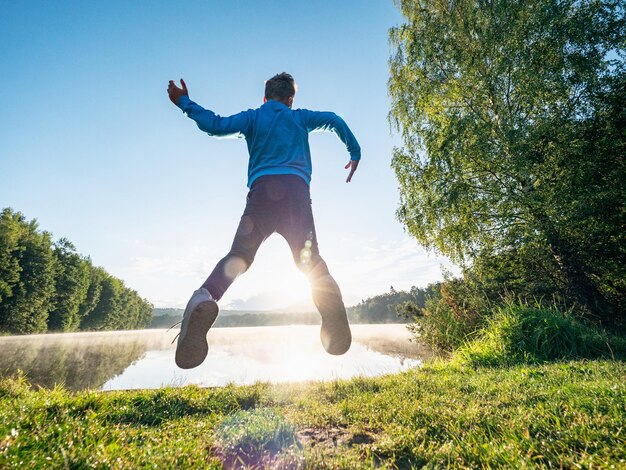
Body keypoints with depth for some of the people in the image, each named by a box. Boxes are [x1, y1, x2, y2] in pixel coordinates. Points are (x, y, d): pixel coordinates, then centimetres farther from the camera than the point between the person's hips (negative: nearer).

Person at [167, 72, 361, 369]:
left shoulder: (253, 117, 23)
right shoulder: (300, 117, 29)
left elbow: (216, 125, 9)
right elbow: (333, 120, 20)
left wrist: (184, 102, 24)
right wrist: (355, 153, 27)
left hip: (263, 188, 0)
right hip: (297, 188, 1)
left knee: (239, 255, -6)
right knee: (309, 259, 2)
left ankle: (204, 298, -34)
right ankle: (331, 300, -26)